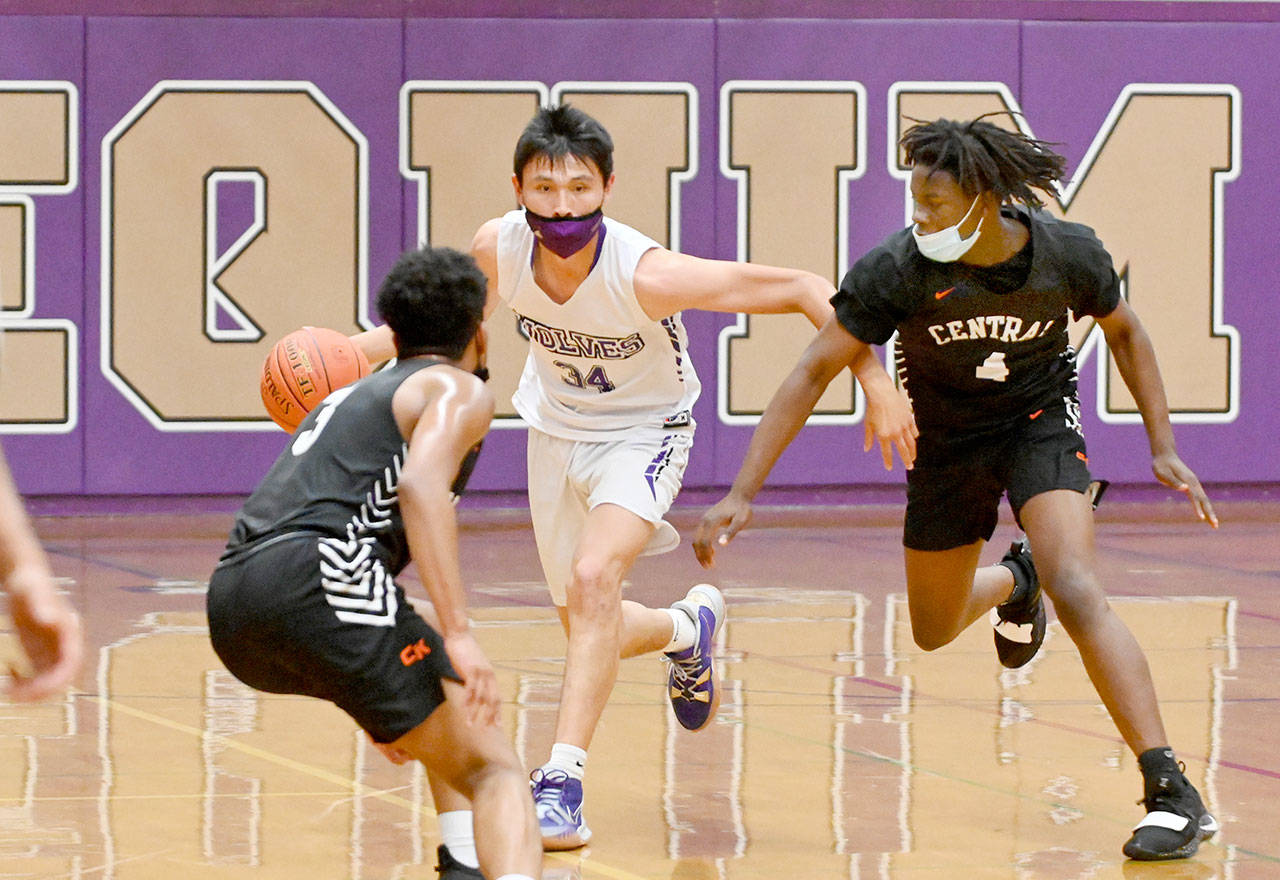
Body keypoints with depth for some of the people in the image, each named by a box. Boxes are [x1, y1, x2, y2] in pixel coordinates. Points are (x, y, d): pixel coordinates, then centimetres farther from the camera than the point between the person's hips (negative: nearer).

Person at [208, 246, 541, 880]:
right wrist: (458, 635, -18)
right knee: (496, 773, -6)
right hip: (318, 582, -8)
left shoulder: (346, 399, 35)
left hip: (232, 615, 8)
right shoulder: (460, 391, 10)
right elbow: (420, 484, -12)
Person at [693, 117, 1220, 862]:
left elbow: (1123, 330, 0)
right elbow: (814, 372, -23)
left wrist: (1164, 448, -3)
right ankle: (1011, 581, 54)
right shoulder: (898, 270, -27)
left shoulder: (1068, 254, -22)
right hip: (946, 445, 2)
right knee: (935, 632, 16)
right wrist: (742, 494, -28)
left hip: (1040, 425, -2)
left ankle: (1174, 793, -26)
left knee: (1078, 593, -25)